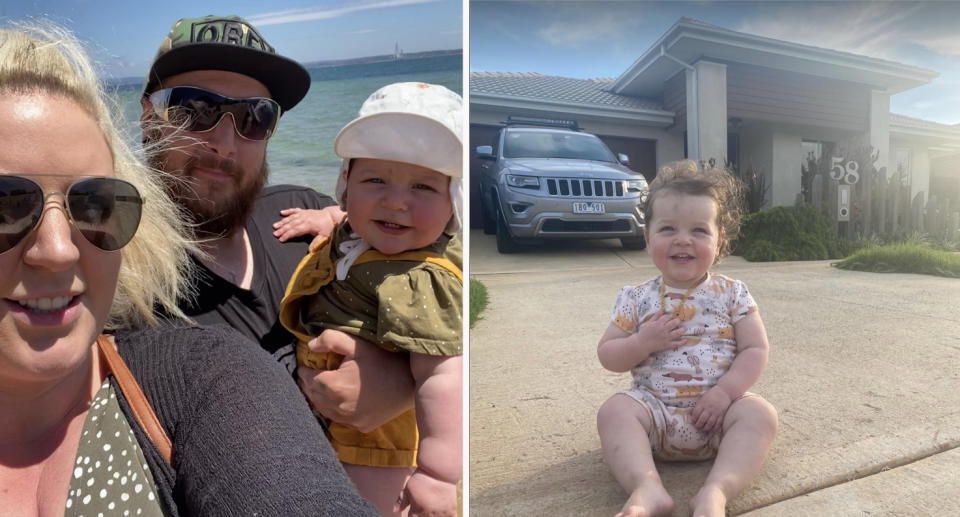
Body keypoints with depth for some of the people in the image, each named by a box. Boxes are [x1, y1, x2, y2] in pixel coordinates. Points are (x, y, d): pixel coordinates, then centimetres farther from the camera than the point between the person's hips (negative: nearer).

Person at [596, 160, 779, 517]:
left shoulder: (733, 294, 2)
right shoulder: (637, 298, 0)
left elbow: (756, 349, -1)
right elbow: (607, 355, 1)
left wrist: (726, 391, -16)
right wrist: (643, 343, -18)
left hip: (717, 410, 1)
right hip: (655, 407, 0)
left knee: (761, 414, -25)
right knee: (614, 410, -25)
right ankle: (647, 487, -37)